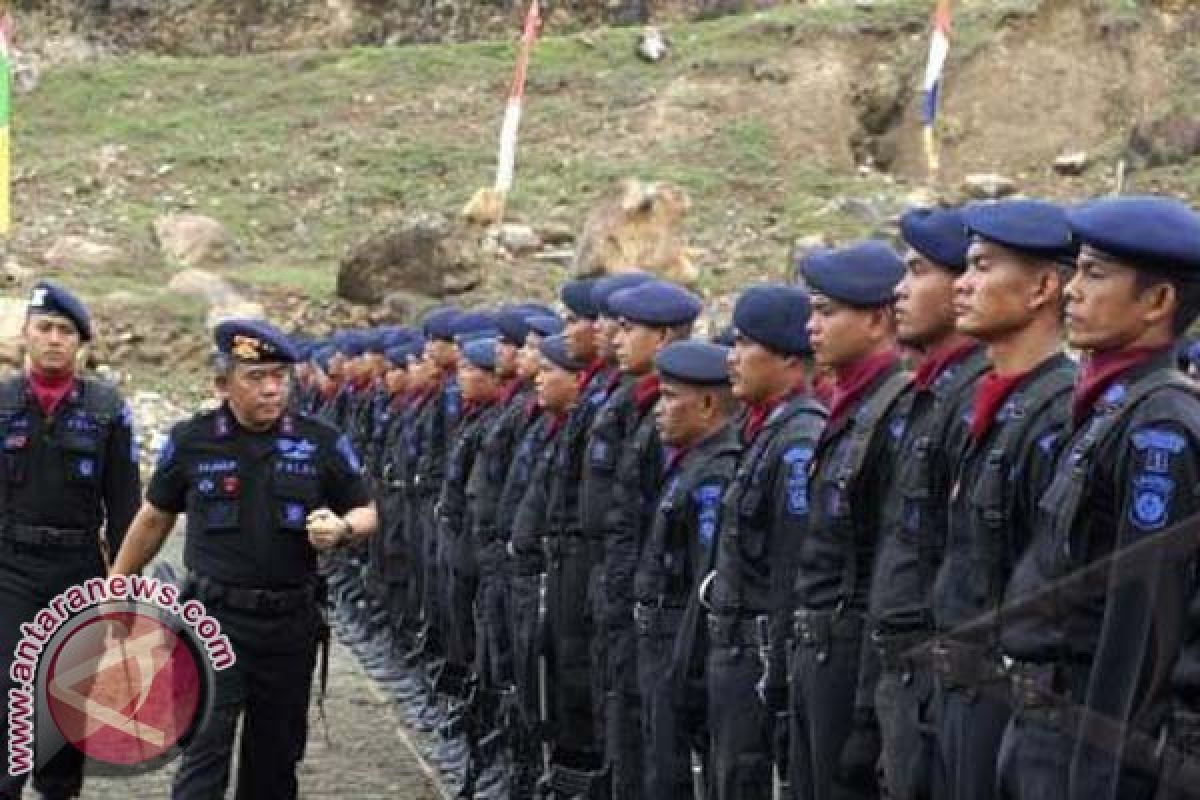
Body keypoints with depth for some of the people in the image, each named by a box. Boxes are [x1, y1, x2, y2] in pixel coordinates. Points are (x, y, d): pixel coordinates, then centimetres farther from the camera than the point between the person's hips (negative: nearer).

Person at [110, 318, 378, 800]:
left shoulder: (322, 443, 0)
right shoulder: (190, 442, -1)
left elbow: (366, 514, 10)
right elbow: (154, 518, 12)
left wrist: (341, 529, -13)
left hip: (292, 620, 2)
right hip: (215, 616, -2)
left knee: (276, 752, 13)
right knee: (205, 748, -10)